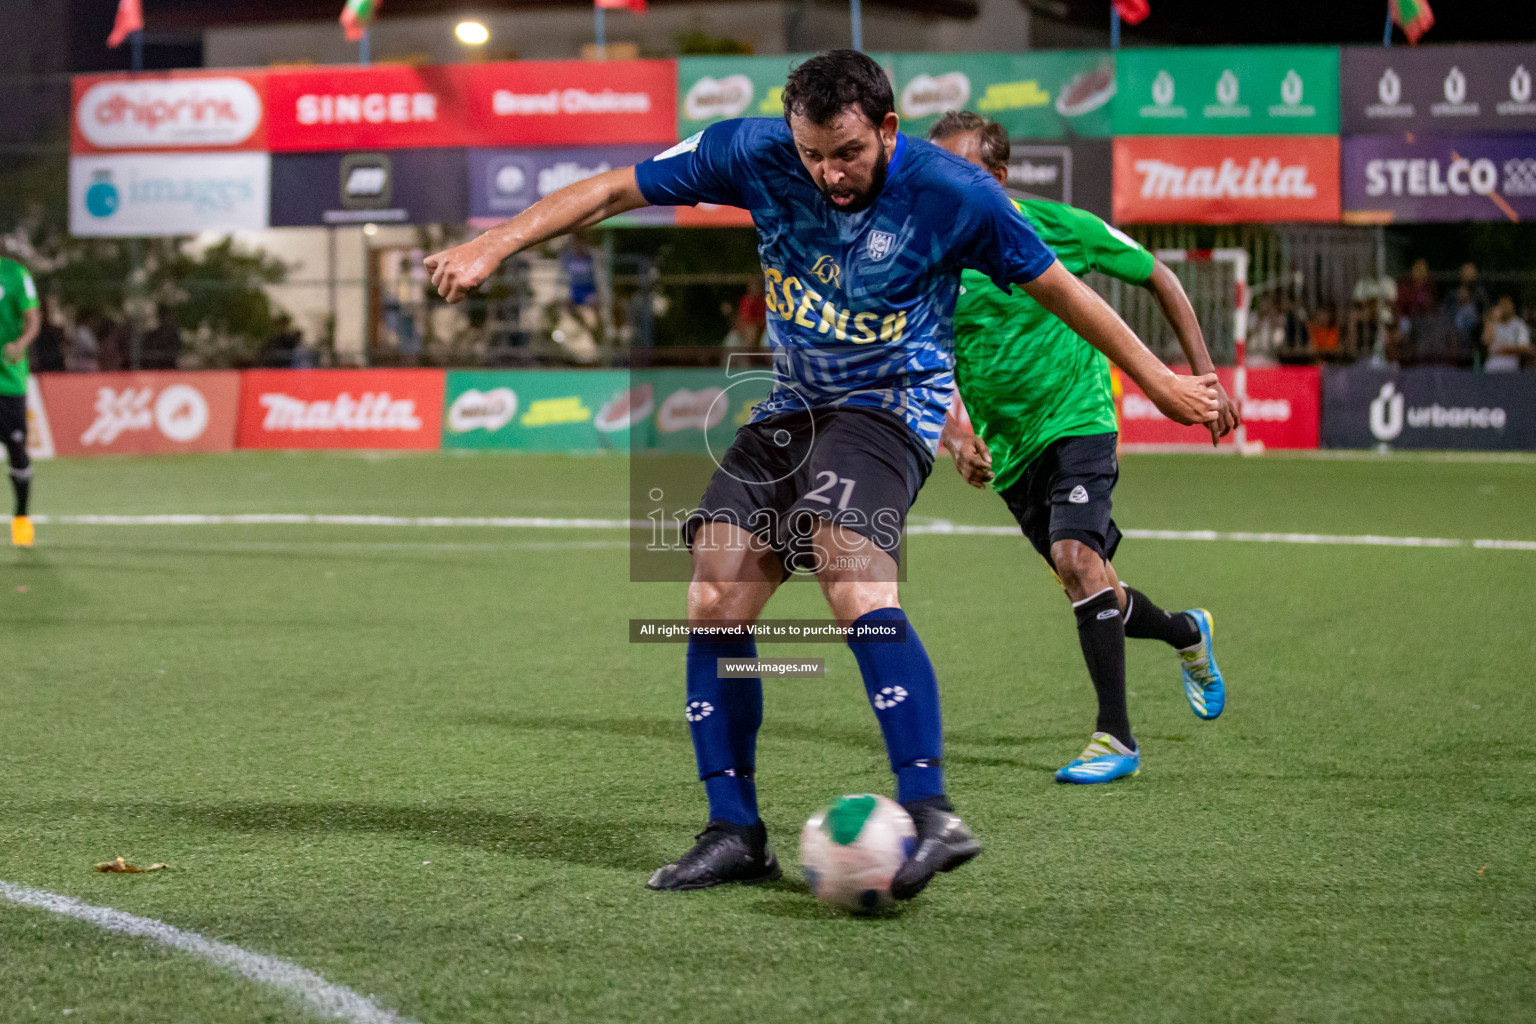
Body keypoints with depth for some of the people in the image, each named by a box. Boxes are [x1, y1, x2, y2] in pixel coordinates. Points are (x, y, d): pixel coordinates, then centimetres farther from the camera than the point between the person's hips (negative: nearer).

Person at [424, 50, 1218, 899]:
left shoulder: (952, 195, -16)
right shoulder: (754, 154, -10)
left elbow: (1057, 289, -3)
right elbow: (614, 191, -4)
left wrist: (1158, 381, 4)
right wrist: (493, 246, -10)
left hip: (890, 404, -5)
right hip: (792, 406, 5)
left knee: (855, 587, -30)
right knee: (713, 604, -6)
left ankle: (930, 813, -32)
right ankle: (734, 831, 3)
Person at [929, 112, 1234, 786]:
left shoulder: (1053, 225, -10)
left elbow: (1156, 277, 3)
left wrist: (1205, 379, 1)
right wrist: (955, 431, -27)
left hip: (1077, 418, -4)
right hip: (1008, 447, 4)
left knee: (1075, 555, -27)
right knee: (1096, 598, 10)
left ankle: (1116, 737, -20)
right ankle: (1187, 634, 44)